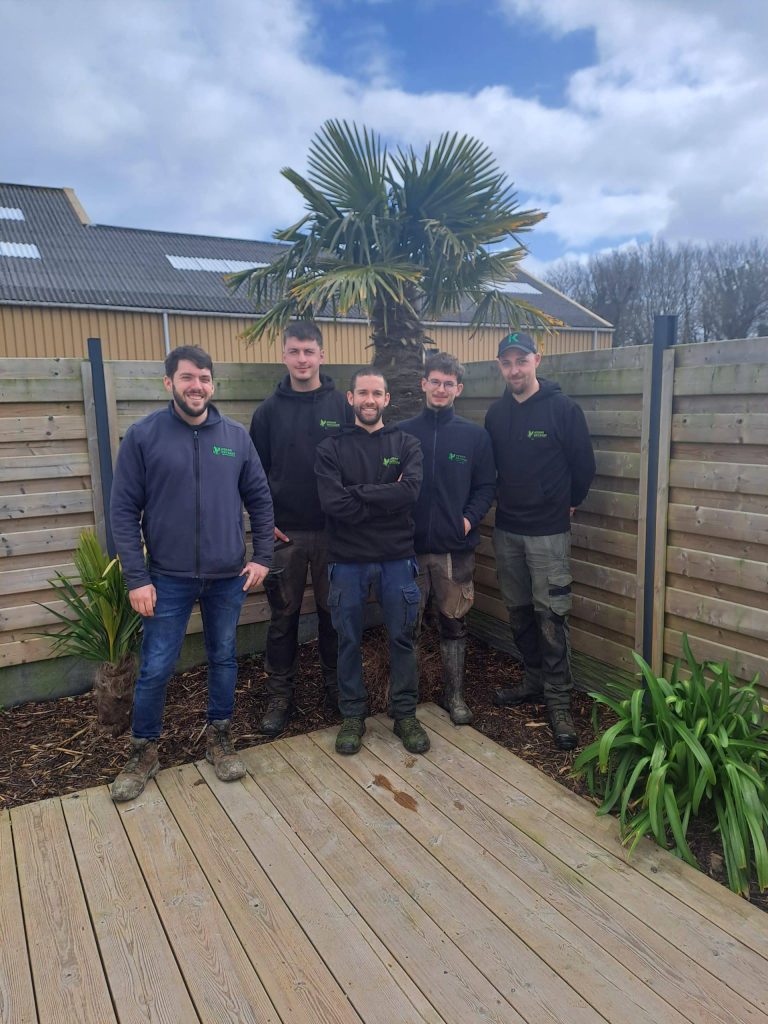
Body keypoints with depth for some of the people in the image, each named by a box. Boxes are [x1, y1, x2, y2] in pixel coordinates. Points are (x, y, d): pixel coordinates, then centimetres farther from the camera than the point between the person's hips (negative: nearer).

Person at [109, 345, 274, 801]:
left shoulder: (236, 436, 1)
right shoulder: (143, 435, -6)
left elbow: (261, 501, 6)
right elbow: (125, 511, -7)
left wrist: (262, 556, 0)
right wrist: (136, 578, -11)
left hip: (229, 576, 2)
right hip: (168, 578, -2)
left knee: (224, 659, 15)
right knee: (155, 669, 6)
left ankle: (219, 737, 34)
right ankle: (145, 751, 27)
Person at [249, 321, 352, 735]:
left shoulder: (342, 405, 1)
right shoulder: (270, 409, 3)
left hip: (333, 530, 0)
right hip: (284, 532, 1)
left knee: (333, 613, 10)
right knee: (283, 616, 8)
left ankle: (337, 688, 26)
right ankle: (280, 695, 21)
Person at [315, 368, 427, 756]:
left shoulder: (406, 444, 3)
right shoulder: (331, 448, -1)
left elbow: (410, 491, -16)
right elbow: (332, 503, -16)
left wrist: (357, 492, -15)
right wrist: (385, 498, -14)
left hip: (397, 558, 1)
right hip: (347, 561, 0)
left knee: (402, 638, 10)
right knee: (349, 641, 11)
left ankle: (405, 714, 27)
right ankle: (352, 715, 28)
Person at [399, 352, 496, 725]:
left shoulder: (475, 435, 4)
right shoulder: (402, 433, 2)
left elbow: (486, 486, 6)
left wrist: (470, 518, -7)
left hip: (456, 548, 1)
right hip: (410, 545, 0)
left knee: (454, 624, 11)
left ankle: (454, 695, 25)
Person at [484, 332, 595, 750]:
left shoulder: (562, 408, -9)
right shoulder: (496, 413, 6)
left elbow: (584, 465, -2)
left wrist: (567, 503, 8)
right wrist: (504, 503, 11)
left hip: (549, 534, -5)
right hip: (506, 531, 5)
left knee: (550, 618, -3)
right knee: (519, 613, 14)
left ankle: (559, 702, 8)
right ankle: (534, 683, 30)